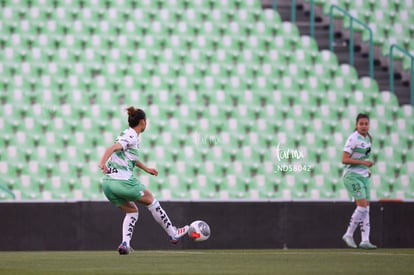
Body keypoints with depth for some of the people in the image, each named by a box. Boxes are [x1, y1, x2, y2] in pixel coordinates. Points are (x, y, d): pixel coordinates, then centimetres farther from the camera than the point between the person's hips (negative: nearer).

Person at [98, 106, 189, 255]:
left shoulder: (129, 134, 17)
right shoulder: (132, 137, -11)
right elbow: (112, 148, -27)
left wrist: (146, 168, 42)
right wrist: (102, 163, -43)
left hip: (108, 183, 9)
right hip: (123, 180, -9)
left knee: (131, 211, 20)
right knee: (150, 199, 11)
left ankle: (125, 243, -1)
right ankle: (172, 233, 22)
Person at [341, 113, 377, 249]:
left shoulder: (368, 138, 12)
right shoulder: (353, 138, -13)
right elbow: (344, 160, -17)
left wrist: (366, 169, 10)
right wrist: (363, 162, -23)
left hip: (363, 176, 8)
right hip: (352, 175, -8)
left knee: (366, 208, 2)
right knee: (362, 206, -17)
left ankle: (365, 240, 1)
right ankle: (348, 235, -5)